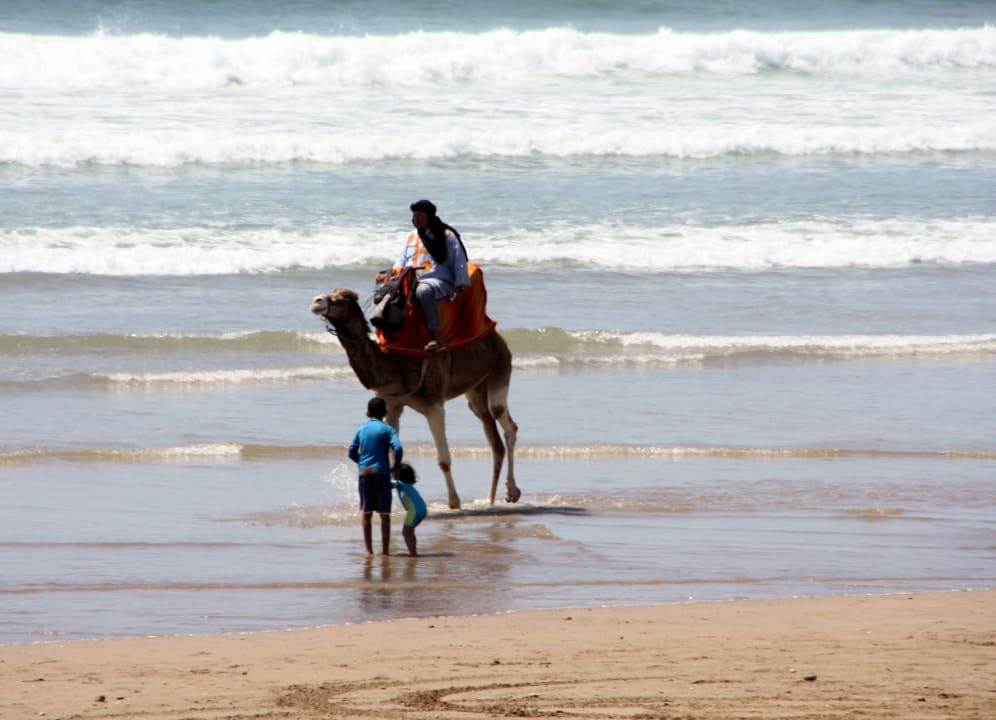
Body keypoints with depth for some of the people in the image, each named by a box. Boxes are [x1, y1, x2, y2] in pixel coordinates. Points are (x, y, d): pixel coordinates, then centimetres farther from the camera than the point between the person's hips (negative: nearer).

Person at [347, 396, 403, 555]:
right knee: (384, 514, 4)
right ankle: (385, 549, 2)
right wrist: (396, 465, 1)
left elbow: (352, 452, 7)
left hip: (364, 473, 3)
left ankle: (369, 550, 9)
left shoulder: (361, 429, 7)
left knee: (367, 513, 9)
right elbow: (398, 448, -16)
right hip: (382, 472, -3)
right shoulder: (387, 429, -3)